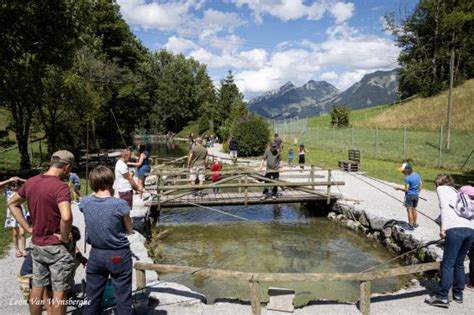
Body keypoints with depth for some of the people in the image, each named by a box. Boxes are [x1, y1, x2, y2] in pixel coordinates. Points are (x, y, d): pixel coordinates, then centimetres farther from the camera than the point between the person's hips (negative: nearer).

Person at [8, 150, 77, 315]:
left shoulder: (30, 182, 2)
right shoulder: (60, 187, -23)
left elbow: (12, 203, 15)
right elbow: (66, 217, -37)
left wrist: (28, 228, 10)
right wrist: (65, 237, -19)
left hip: (36, 245, 7)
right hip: (57, 247, -7)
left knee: (37, 288, 19)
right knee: (59, 292, 5)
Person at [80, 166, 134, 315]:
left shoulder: (85, 203, -7)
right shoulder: (120, 204, -18)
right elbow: (129, 230, -4)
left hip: (96, 254, 4)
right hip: (119, 255, -4)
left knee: (92, 298, 17)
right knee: (123, 299, 7)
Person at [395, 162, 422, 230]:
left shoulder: (407, 178, -20)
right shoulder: (417, 175, 2)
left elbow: (406, 189, -19)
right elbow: (421, 184, 9)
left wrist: (398, 188, -5)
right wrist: (418, 192, 18)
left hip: (409, 195, -7)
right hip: (416, 195, 7)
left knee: (409, 210, 2)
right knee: (414, 210, 19)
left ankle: (411, 225, 7)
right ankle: (415, 224, 28)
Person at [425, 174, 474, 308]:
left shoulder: (441, 188, 12)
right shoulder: (457, 192, 31)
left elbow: (445, 206, -6)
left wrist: (443, 228, -10)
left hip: (456, 228, -7)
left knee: (447, 264, -3)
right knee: (459, 263, 18)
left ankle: (442, 297, 0)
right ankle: (458, 294, 25)